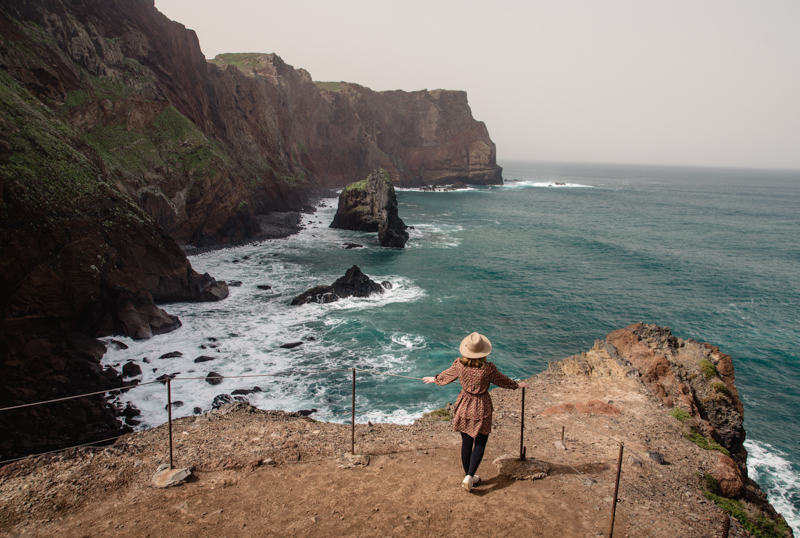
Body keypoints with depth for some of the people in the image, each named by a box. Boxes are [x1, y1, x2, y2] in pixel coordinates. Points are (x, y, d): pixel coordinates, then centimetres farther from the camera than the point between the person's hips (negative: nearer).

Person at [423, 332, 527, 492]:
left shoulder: (459, 365, -11)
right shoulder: (488, 369, -19)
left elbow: (446, 377, 8)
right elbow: (503, 381, -1)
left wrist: (434, 379, 29)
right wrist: (517, 385, 18)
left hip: (464, 407, 3)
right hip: (481, 408, -3)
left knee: (466, 443, 14)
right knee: (480, 443, 9)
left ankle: (469, 476, 29)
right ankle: (469, 477, -1)